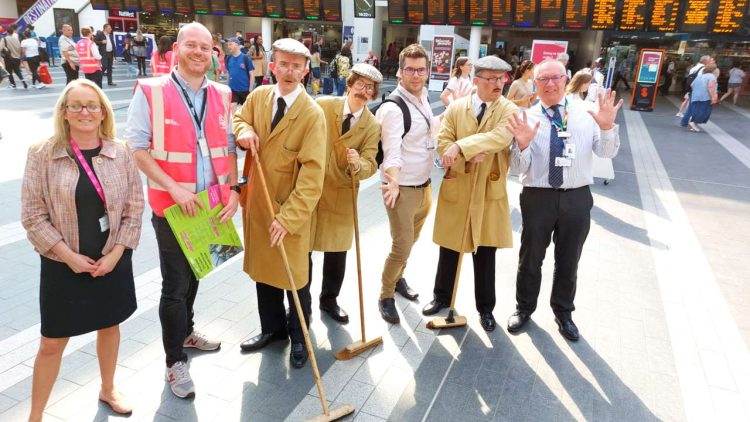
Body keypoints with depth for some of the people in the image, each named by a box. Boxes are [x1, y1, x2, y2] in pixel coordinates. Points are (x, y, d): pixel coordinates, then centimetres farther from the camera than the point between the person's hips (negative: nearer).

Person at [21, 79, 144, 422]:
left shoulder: (120, 153, -4)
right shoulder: (42, 154, -9)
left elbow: (135, 208, -1)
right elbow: (32, 215, -7)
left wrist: (115, 254, -9)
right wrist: (69, 256, -13)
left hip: (113, 261, 2)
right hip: (63, 264, -2)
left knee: (109, 326, 19)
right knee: (52, 342, 8)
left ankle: (108, 390, 42)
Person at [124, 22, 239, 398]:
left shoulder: (221, 95, 4)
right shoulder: (151, 91, -10)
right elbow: (135, 147, -12)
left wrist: (233, 189, -3)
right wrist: (174, 188, -20)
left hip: (211, 205, 5)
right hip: (172, 207, -5)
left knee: (194, 274, 21)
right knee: (175, 284, 4)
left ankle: (185, 332, 44)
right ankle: (176, 361, 21)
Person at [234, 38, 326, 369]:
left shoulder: (313, 114, -17)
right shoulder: (258, 96, 0)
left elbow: (312, 174, -21)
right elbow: (239, 120, 19)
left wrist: (288, 217, -25)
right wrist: (243, 130, -7)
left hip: (291, 208, -5)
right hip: (256, 200, 6)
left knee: (295, 274, 9)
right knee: (262, 268, 19)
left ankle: (299, 336, 32)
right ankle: (272, 328, 40)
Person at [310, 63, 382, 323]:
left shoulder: (372, 126, -3)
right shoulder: (322, 106, -4)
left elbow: (370, 165, -10)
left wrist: (358, 165, -33)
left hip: (341, 194, 1)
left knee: (337, 251, 11)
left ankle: (329, 299, 33)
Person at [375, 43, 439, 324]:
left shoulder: (423, 98, 5)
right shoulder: (393, 108, -21)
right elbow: (392, 151, -30)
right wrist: (393, 181, -46)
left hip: (425, 186, 8)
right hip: (403, 189, -8)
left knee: (411, 240, 22)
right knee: (402, 247, -3)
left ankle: (398, 278, 45)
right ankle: (386, 296, 19)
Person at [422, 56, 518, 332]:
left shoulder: (509, 111, -3)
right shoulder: (456, 108, 2)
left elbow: (500, 138, -23)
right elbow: (443, 143, -6)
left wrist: (461, 146, -27)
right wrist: (469, 157, -21)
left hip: (489, 193, -1)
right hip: (456, 189, 1)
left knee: (485, 254, 10)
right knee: (449, 249, 13)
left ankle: (485, 307, 27)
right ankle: (442, 297, 33)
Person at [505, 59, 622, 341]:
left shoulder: (586, 112, -1)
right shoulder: (526, 118, -6)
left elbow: (607, 153, -4)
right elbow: (518, 167, -9)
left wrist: (608, 127, -23)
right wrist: (522, 144, -29)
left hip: (577, 198, 2)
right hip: (538, 197, -1)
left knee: (569, 260, 17)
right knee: (530, 258, 15)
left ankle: (563, 312, 39)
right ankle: (524, 307, 37)